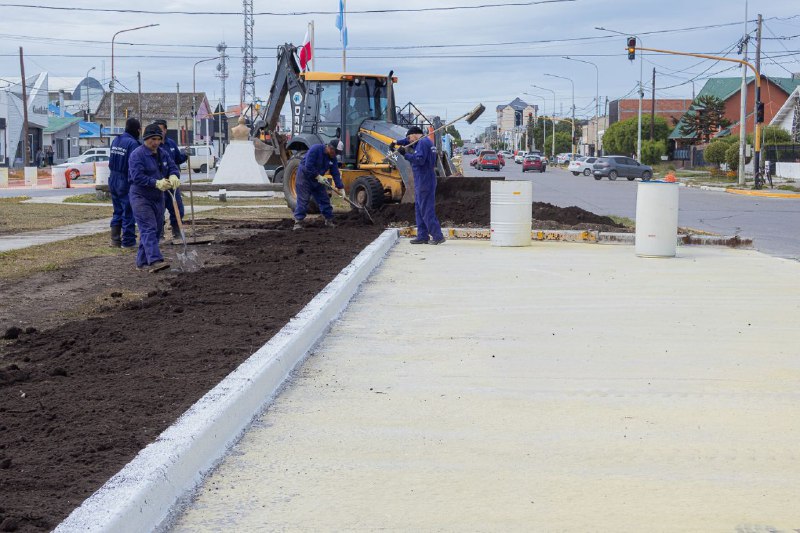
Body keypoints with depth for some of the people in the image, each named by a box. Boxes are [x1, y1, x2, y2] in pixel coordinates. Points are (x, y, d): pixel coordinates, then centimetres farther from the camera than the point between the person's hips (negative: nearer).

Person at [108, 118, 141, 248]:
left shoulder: (116, 141, 9)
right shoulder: (133, 143, -17)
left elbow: (111, 162, 14)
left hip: (113, 181, 8)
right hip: (126, 182, -8)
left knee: (117, 212, 17)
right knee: (128, 213, 0)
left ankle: (115, 239, 20)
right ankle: (128, 241, 4)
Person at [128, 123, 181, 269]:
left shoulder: (163, 153, 11)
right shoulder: (137, 155, -14)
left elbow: (173, 167, 7)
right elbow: (137, 177, -22)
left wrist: (173, 176, -18)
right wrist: (156, 183, -31)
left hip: (158, 197, 8)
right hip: (141, 197, -8)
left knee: (157, 229, 10)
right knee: (148, 229, -17)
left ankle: (142, 261, 18)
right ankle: (155, 260, -28)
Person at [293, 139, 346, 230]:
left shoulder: (332, 158, -1)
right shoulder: (315, 149, -23)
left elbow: (336, 174, -1)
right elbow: (308, 166, -27)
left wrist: (341, 188, -8)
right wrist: (318, 176, -24)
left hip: (318, 179, 7)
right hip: (304, 176, -7)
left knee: (324, 199, 7)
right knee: (303, 201, -11)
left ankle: (329, 221, 19)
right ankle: (298, 222, -11)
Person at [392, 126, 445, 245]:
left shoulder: (423, 143, -14)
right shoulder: (424, 141, 18)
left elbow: (419, 159, -26)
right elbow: (408, 141, 36)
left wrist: (405, 154, -20)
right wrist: (396, 142, 26)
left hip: (424, 181, -10)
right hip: (421, 181, 10)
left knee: (427, 209, -10)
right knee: (419, 208, 13)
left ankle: (438, 236, -11)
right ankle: (422, 236, 15)